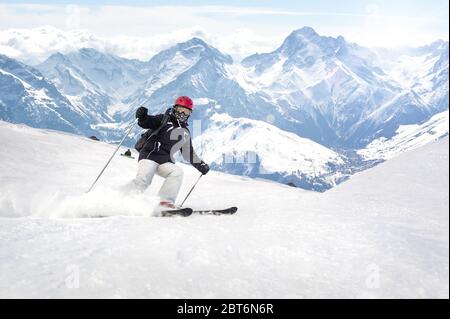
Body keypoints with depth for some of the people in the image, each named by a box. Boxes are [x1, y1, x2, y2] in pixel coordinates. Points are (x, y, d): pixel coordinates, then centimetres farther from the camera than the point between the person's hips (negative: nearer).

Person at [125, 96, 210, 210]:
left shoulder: (185, 132, 25)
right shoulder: (164, 120, 9)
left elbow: (189, 153, 32)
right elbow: (146, 123, -3)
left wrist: (200, 165, 24)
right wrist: (142, 116, -25)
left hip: (165, 162, 5)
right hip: (150, 155, -5)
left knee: (177, 172, -25)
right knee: (143, 180, -25)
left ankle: (166, 202, -30)